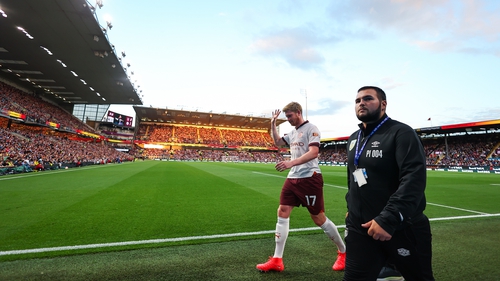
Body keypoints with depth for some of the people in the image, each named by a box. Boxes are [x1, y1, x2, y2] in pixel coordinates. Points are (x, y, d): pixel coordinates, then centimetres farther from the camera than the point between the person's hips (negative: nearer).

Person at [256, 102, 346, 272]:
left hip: (309, 178, -8)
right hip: (293, 178, 8)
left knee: (319, 219, 1)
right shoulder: (292, 133, 16)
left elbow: (313, 152, -21)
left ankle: (343, 252, 26)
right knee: (282, 213, 2)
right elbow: (277, 142, 28)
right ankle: (277, 260, 10)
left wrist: (291, 163, -31)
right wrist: (273, 124, 19)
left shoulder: (311, 129, -9)